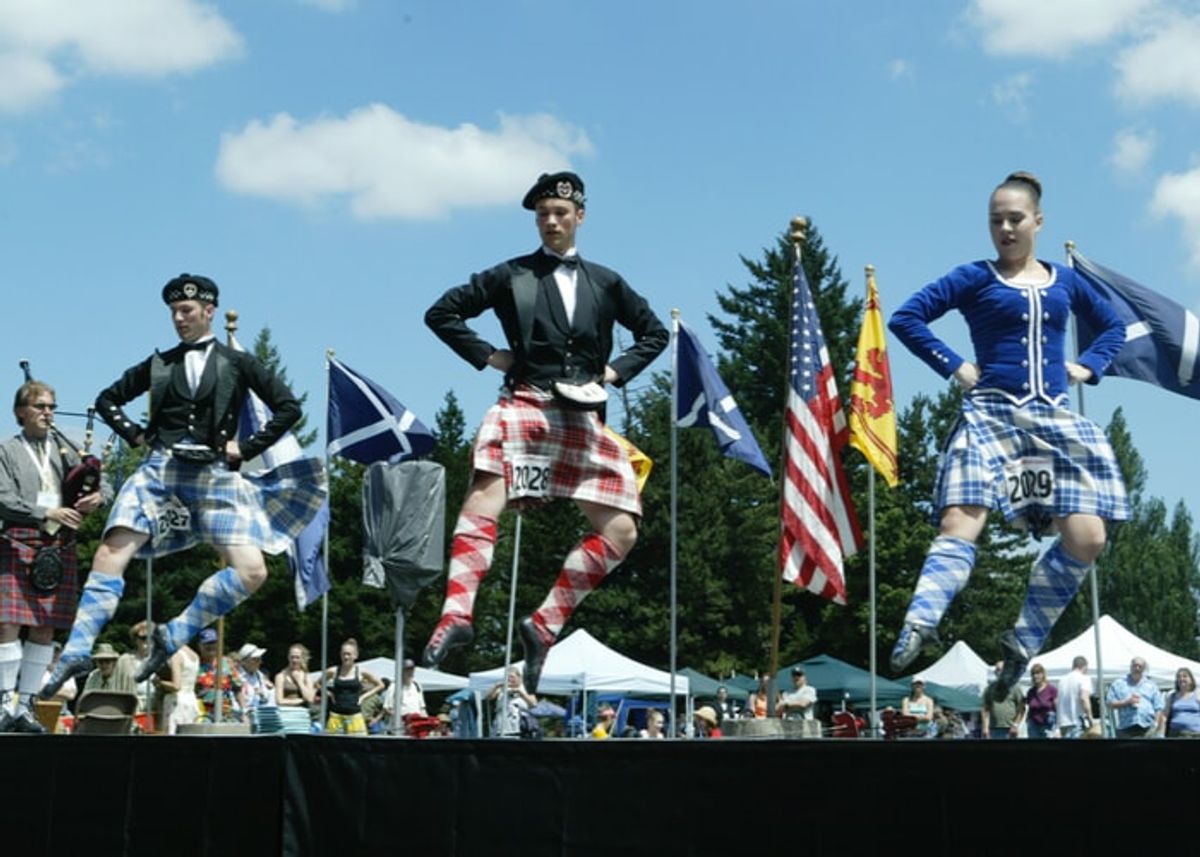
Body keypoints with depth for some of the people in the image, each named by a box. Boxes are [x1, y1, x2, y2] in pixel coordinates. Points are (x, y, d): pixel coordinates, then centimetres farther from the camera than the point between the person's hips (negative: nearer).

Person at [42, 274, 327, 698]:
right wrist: (135, 435, 8)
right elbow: (107, 400, 24)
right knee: (111, 554, -16)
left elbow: (289, 408, 7)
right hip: (161, 470, 1)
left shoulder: (237, 363, 9)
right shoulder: (159, 363, 14)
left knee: (251, 572, -17)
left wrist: (246, 447, 0)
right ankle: (76, 650, -15)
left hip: (216, 476, -1)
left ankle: (173, 636, -5)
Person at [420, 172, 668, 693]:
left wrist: (617, 371, 11)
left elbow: (654, 333, 27)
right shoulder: (512, 276, 11)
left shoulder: (605, 283, 18)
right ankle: (457, 615, -34)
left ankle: (545, 625, 0)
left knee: (620, 531, -7)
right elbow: (442, 313, 11)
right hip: (524, 408, -3)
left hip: (583, 421, 3)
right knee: (483, 501, -25)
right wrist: (487, 356, 0)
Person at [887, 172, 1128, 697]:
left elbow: (1114, 326, 30)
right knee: (961, 523, -22)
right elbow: (906, 318, 0)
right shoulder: (976, 278, 5)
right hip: (991, 414, -3)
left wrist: (1088, 366, 12)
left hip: (1053, 419, 4)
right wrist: (954, 367, -5)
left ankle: (1024, 641, 4)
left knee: (1087, 538, -9)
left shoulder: (1064, 281, 16)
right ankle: (918, 626, -36)